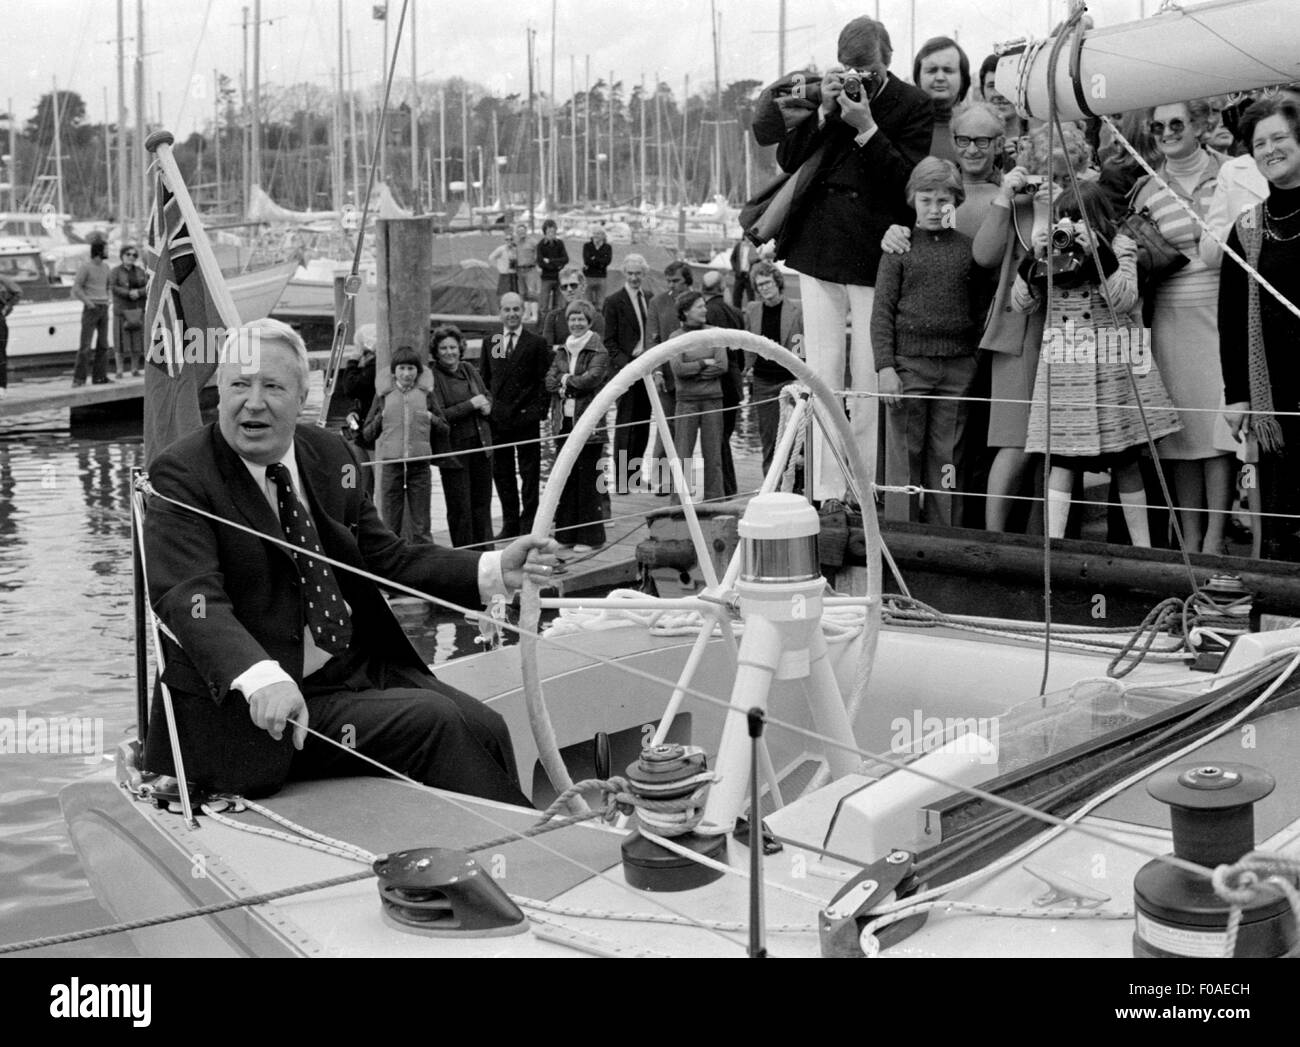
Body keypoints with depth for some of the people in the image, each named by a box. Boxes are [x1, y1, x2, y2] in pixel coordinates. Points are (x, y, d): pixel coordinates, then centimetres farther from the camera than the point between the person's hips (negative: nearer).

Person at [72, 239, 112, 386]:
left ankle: (100, 376, 7)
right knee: (85, 345, -9)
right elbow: (76, 289, -9)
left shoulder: (105, 266, 12)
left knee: (103, 345, 4)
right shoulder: (85, 267, -8)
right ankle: (79, 378, -7)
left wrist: (106, 301, 13)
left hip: (104, 309, 6)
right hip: (90, 309, -6)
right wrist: (89, 303, -15)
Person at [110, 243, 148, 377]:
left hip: (138, 310, 3)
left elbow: (148, 287, 3)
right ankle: (119, 370, -3)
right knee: (121, 338, -5)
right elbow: (113, 288, -9)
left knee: (137, 338, 2)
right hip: (122, 309, -3)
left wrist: (138, 292, -16)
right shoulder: (116, 271, 1)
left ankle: (135, 369, 8)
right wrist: (129, 293, -20)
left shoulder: (140, 271, 11)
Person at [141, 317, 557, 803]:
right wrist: (263, 678, -43)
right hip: (254, 710, -6)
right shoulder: (182, 476, -12)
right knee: (433, 722, -20)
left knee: (483, 727, -12)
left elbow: (386, 559, 13)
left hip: (362, 668, 7)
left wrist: (494, 569, -2)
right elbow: (189, 598, -25)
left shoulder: (331, 455, 8)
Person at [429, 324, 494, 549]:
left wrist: (486, 406, -2)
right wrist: (471, 404, -17)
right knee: (459, 507, 0)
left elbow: (487, 397, 22)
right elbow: (437, 415, -19)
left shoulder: (470, 370, 9)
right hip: (453, 449, -6)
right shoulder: (432, 377, -12)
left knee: (482, 501, 14)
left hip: (480, 444, 6)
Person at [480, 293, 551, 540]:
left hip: (526, 418, -4)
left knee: (529, 473, 3)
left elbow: (544, 381, -3)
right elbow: (485, 378, 15)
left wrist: (539, 411, -11)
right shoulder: (490, 342, 10)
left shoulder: (537, 343, -2)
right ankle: (510, 523, 18)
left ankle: (528, 524, 10)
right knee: (501, 473, 9)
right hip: (497, 419, 4)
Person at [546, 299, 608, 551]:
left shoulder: (599, 352, -3)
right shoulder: (562, 351, 15)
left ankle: (589, 536, 3)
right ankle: (566, 533, 14)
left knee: (587, 479, -3)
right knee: (566, 478, 8)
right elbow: (550, 381, 7)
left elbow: (592, 377, -17)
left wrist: (566, 381, -5)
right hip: (564, 421, 5)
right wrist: (570, 382, -11)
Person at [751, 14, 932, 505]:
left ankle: (865, 494, 3)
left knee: (868, 381, -3)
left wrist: (865, 126, -16)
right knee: (822, 376, 3)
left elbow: (909, 181, -9)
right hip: (818, 248, 3)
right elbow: (786, 157, 5)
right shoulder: (824, 93, 9)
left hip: (875, 255, -3)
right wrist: (823, 111, -8)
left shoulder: (913, 105, 0)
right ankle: (825, 494, 7)